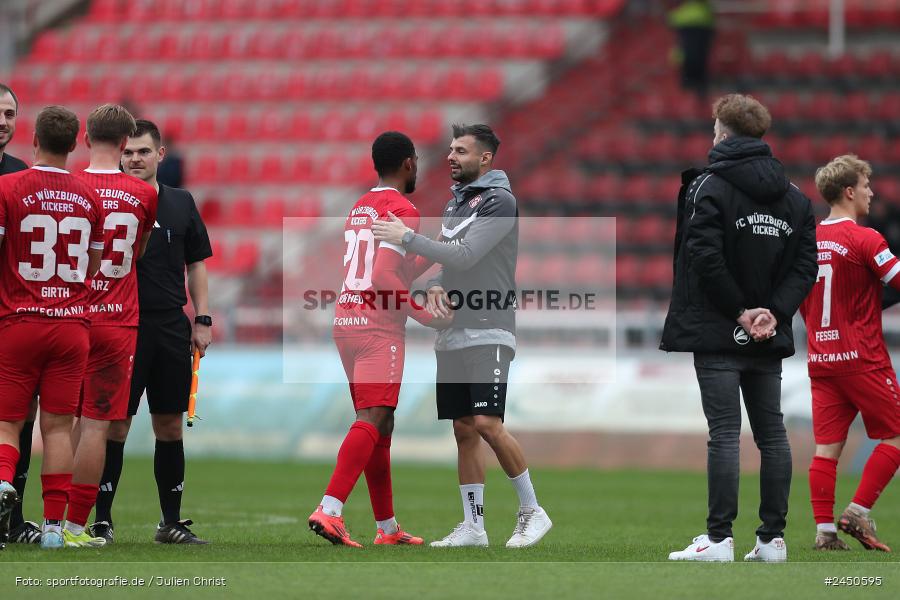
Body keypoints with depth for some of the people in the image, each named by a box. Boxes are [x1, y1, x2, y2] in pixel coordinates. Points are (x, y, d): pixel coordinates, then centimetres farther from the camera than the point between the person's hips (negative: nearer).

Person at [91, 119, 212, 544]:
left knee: (170, 425, 7)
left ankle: (172, 522, 13)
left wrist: (202, 320, 7)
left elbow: (197, 265, 15)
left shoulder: (181, 203, 10)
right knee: (116, 424, -3)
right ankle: (101, 520, 3)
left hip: (171, 329, 3)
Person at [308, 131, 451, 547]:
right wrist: (427, 316, -12)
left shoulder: (358, 210, 19)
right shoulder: (402, 211, -8)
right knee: (372, 421, -14)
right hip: (379, 328, -9)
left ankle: (387, 528, 16)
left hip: (345, 322, 9)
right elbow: (386, 278, -18)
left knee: (378, 425, 13)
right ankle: (329, 510, -29)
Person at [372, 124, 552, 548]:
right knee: (463, 430, 6)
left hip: (487, 333, -8)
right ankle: (473, 526, 9)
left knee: (487, 424, -17)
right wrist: (435, 286, -2)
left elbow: (464, 255, -17)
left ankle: (532, 511, -4)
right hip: (452, 334, 8)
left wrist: (406, 237, -14)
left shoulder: (499, 201, -8)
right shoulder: (456, 202, 18)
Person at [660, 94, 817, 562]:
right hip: (770, 337, 6)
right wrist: (774, 311, -5)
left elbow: (706, 258, -17)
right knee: (772, 433, 9)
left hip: (719, 333, -5)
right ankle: (772, 538, 10)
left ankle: (719, 539, -8)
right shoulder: (794, 198, 11)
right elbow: (806, 264, 4)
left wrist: (739, 311, -10)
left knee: (724, 432, -7)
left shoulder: (710, 188, -8)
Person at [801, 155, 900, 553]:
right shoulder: (865, 240, -12)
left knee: (827, 446, 4)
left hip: (821, 359, 6)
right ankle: (858, 512, -3)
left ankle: (824, 529, -2)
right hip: (863, 358, -6)